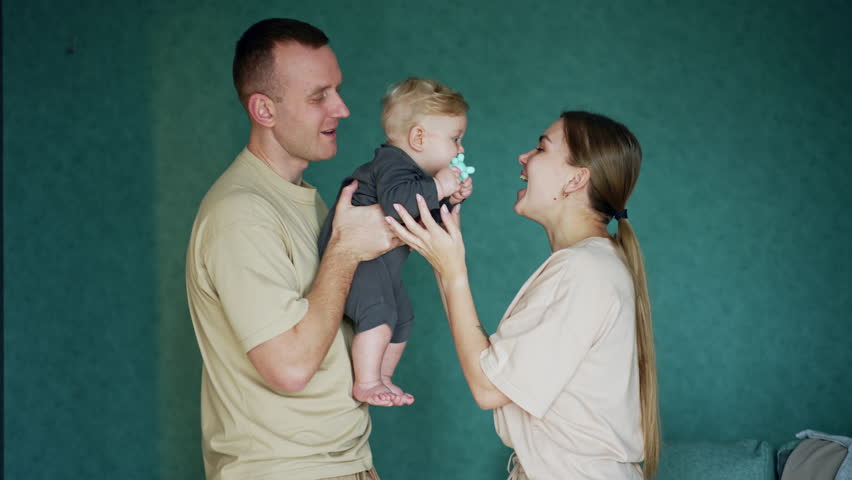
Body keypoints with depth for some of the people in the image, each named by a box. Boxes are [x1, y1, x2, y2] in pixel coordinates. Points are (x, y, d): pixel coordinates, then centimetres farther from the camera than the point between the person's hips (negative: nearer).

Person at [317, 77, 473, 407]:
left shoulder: (417, 174, 13)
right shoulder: (393, 164, -21)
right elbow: (396, 200, -41)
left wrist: (451, 199, 2)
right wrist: (437, 187, -34)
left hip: (383, 262, 11)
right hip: (353, 254, -11)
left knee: (403, 319, 16)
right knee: (379, 316, -24)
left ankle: (382, 378, 26)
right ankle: (366, 383, -16)